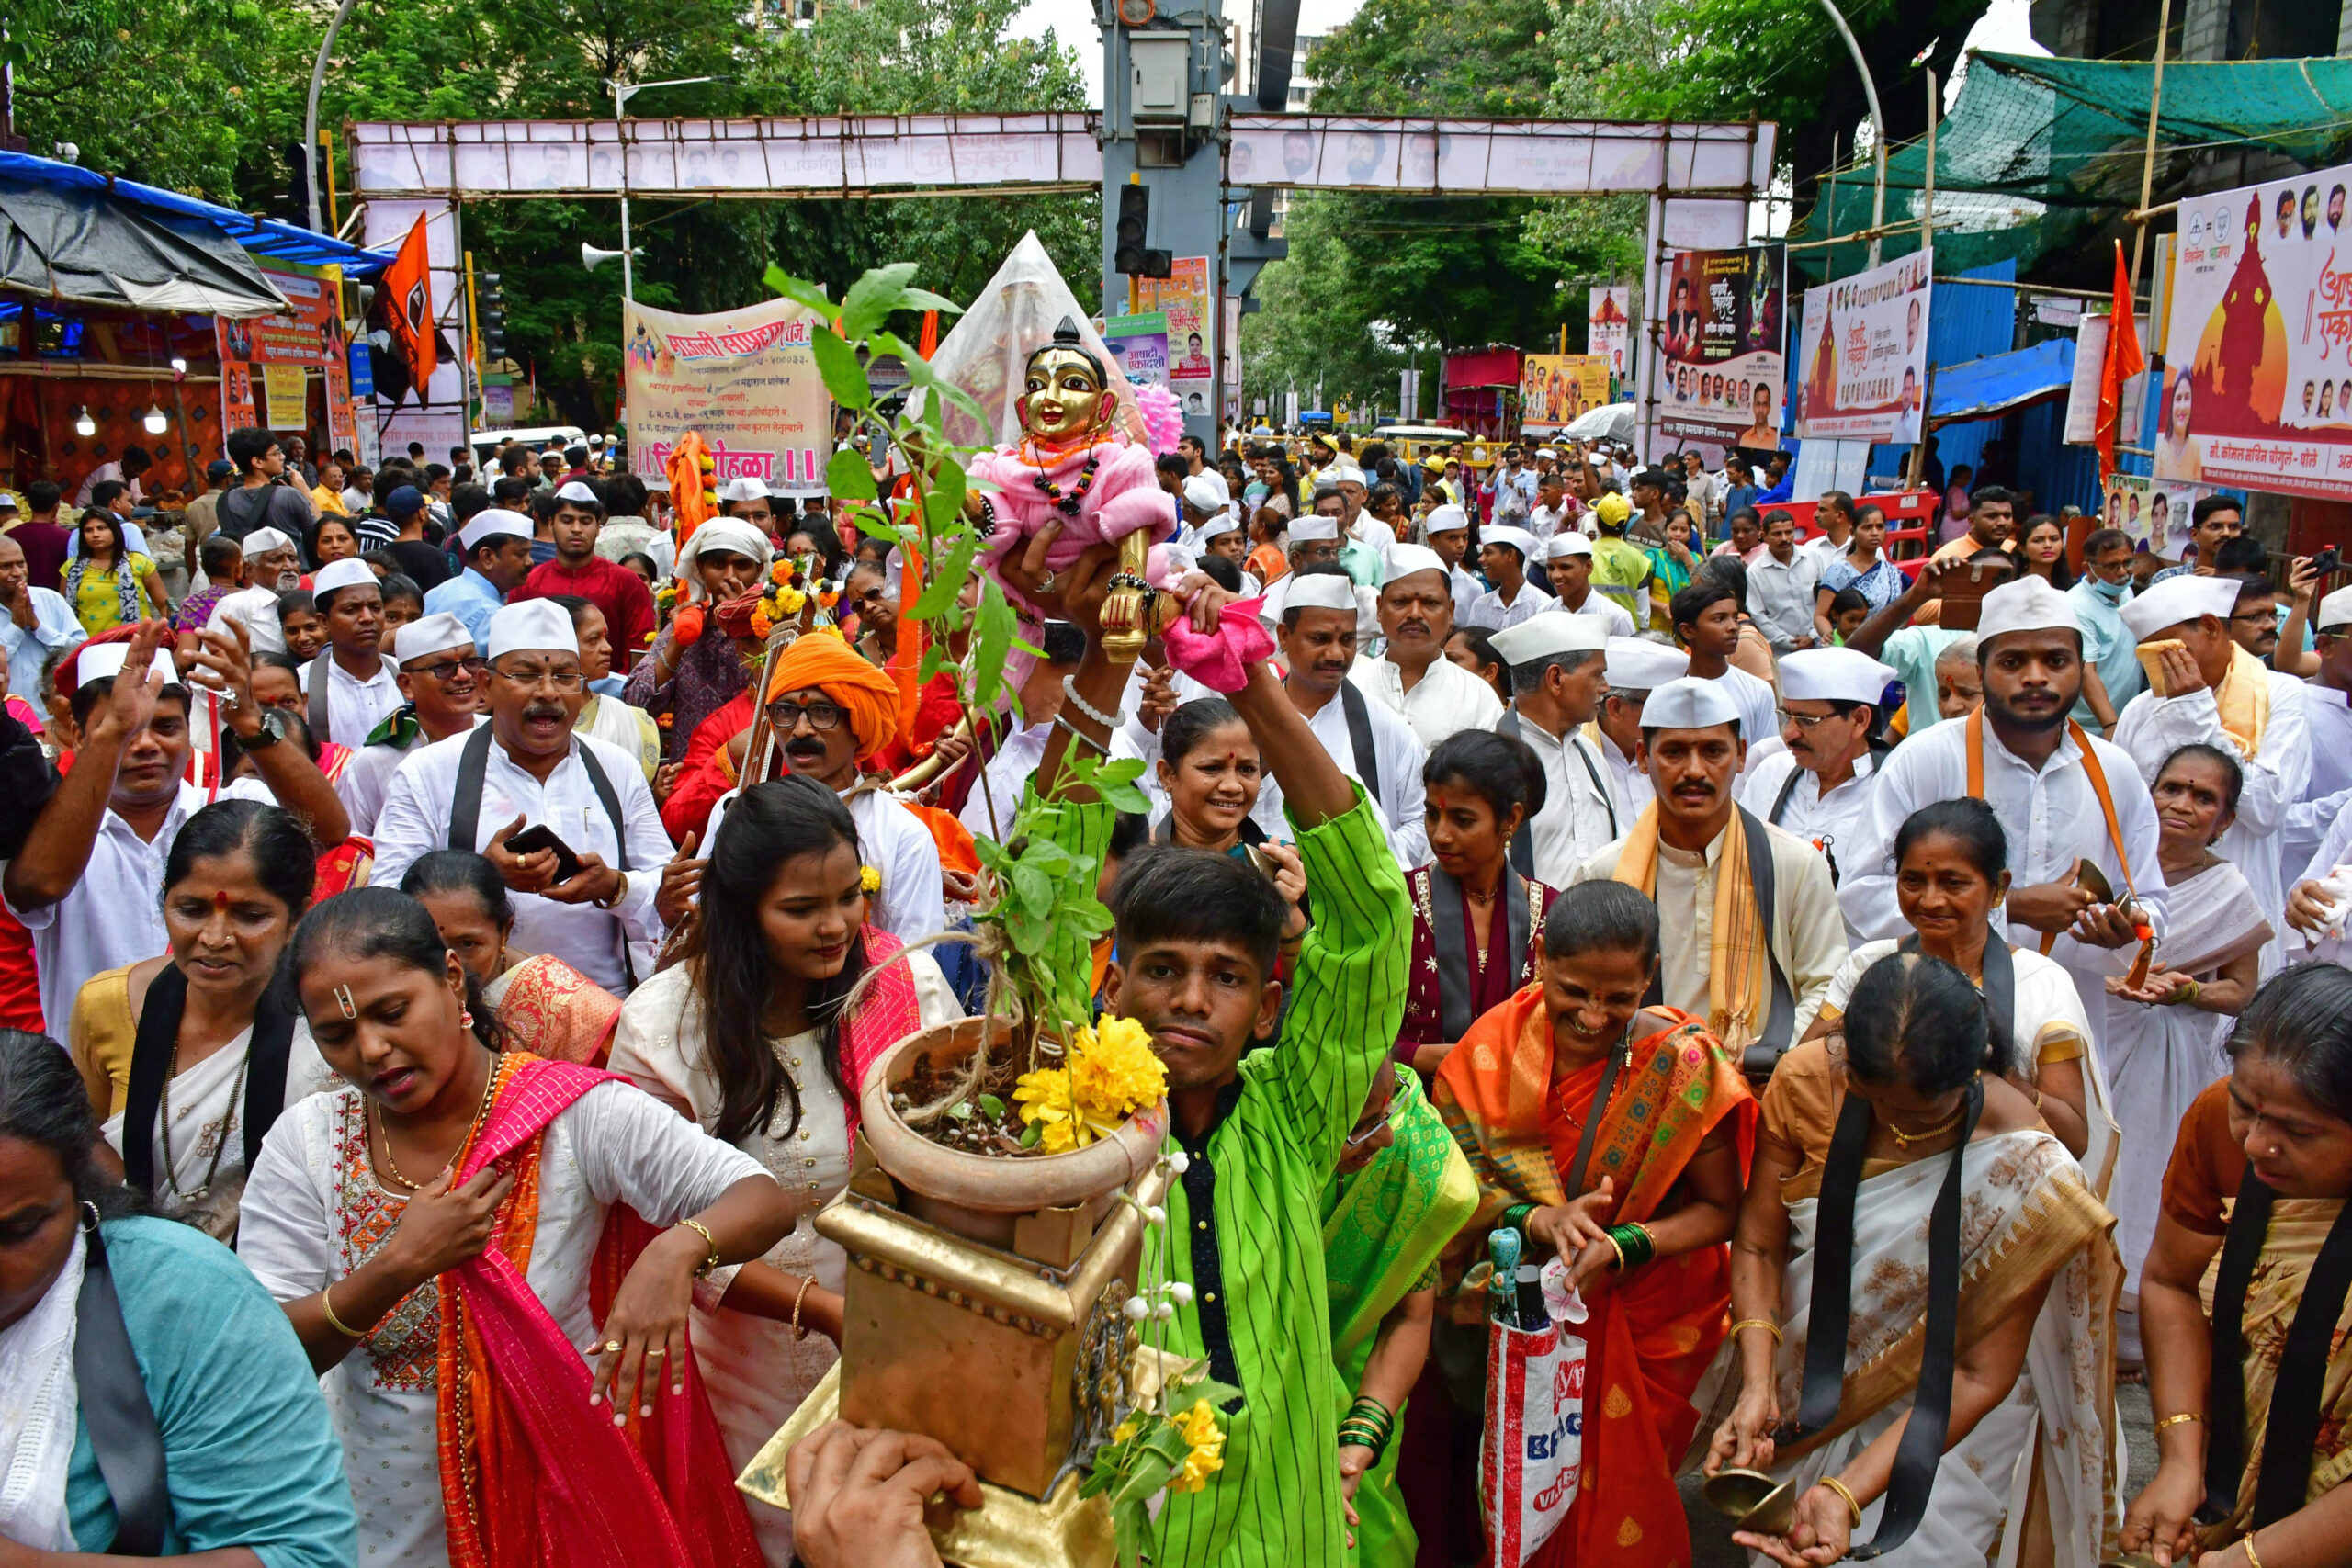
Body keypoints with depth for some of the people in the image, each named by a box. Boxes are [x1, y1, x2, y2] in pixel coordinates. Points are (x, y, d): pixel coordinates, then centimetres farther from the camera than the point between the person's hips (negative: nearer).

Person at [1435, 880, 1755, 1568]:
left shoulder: (1683, 1065, -20)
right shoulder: (1495, 1047, -13)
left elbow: (1720, 1208, -11)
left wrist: (1620, 1247, -27)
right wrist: (1536, 1219, -27)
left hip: (1645, 1328, -2)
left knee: (1621, 1501, 15)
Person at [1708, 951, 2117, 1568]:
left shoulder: (2024, 1171, -29)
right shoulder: (1807, 1081, -22)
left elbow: (1979, 1373, -25)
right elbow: (1759, 1245, -13)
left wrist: (1849, 1493, -33)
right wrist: (1756, 1387, -28)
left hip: (1942, 1419, -2)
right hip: (1803, 1391, 3)